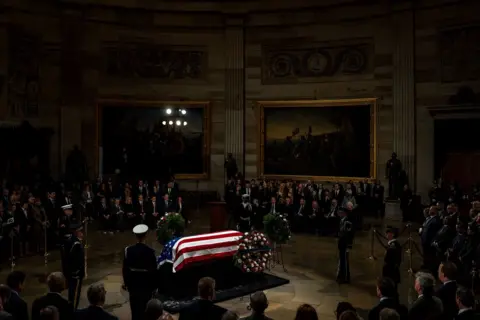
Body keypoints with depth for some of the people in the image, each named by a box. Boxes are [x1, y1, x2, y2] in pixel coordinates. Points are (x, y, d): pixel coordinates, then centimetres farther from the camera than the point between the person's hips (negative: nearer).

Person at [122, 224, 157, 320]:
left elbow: (125, 269, -3)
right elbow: (154, 270, -12)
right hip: (146, 285, -2)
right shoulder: (150, 251, -18)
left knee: (135, 308, 13)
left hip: (133, 284, 2)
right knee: (145, 308, 10)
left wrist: (126, 283, 10)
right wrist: (154, 285, 0)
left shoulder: (128, 250, -10)